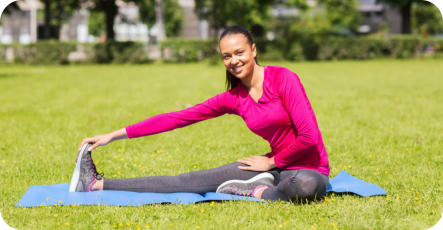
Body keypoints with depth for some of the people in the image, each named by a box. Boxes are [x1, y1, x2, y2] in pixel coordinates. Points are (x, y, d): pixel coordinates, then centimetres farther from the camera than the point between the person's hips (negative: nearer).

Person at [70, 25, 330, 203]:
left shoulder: (283, 79, -15)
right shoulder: (233, 98, 2)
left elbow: (308, 136, -19)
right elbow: (178, 118, 2)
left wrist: (272, 162, -5)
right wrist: (115, 135, 0)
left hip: (310, 168, -5)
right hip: (275, 164, 5)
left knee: (307, 185, -44)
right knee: (192, 180, -2)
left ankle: (259, 191, -16)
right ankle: (97, 184, 1)